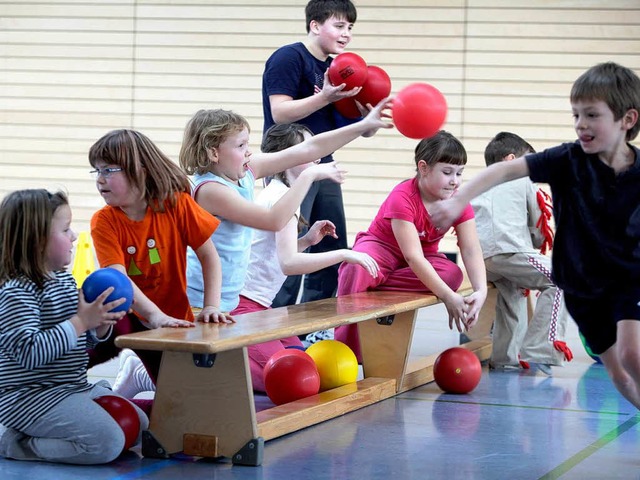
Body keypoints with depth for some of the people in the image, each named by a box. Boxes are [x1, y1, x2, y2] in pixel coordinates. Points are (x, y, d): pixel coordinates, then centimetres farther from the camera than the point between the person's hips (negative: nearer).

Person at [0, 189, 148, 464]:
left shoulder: (65, 279, 12)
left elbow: (83, 340, 21)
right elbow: (27, 352, -29)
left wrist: (101, 324, -3)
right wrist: (81, 322, -28)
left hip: (75, 387, 10)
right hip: (31, 397, -10)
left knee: (139, 424, 13)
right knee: (107, 443, -22)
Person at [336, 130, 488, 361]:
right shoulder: (402, 197, -28)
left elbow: (471, 251, -19)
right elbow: (413, 256, -36)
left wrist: (481, 291, -38)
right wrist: (448, 297, -43)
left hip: (423, 257, 5)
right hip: (380, 248, -5)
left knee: (453, 274, -29)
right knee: (358, 267, -40)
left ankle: (371, 286, -25)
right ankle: (345, 349, -28)